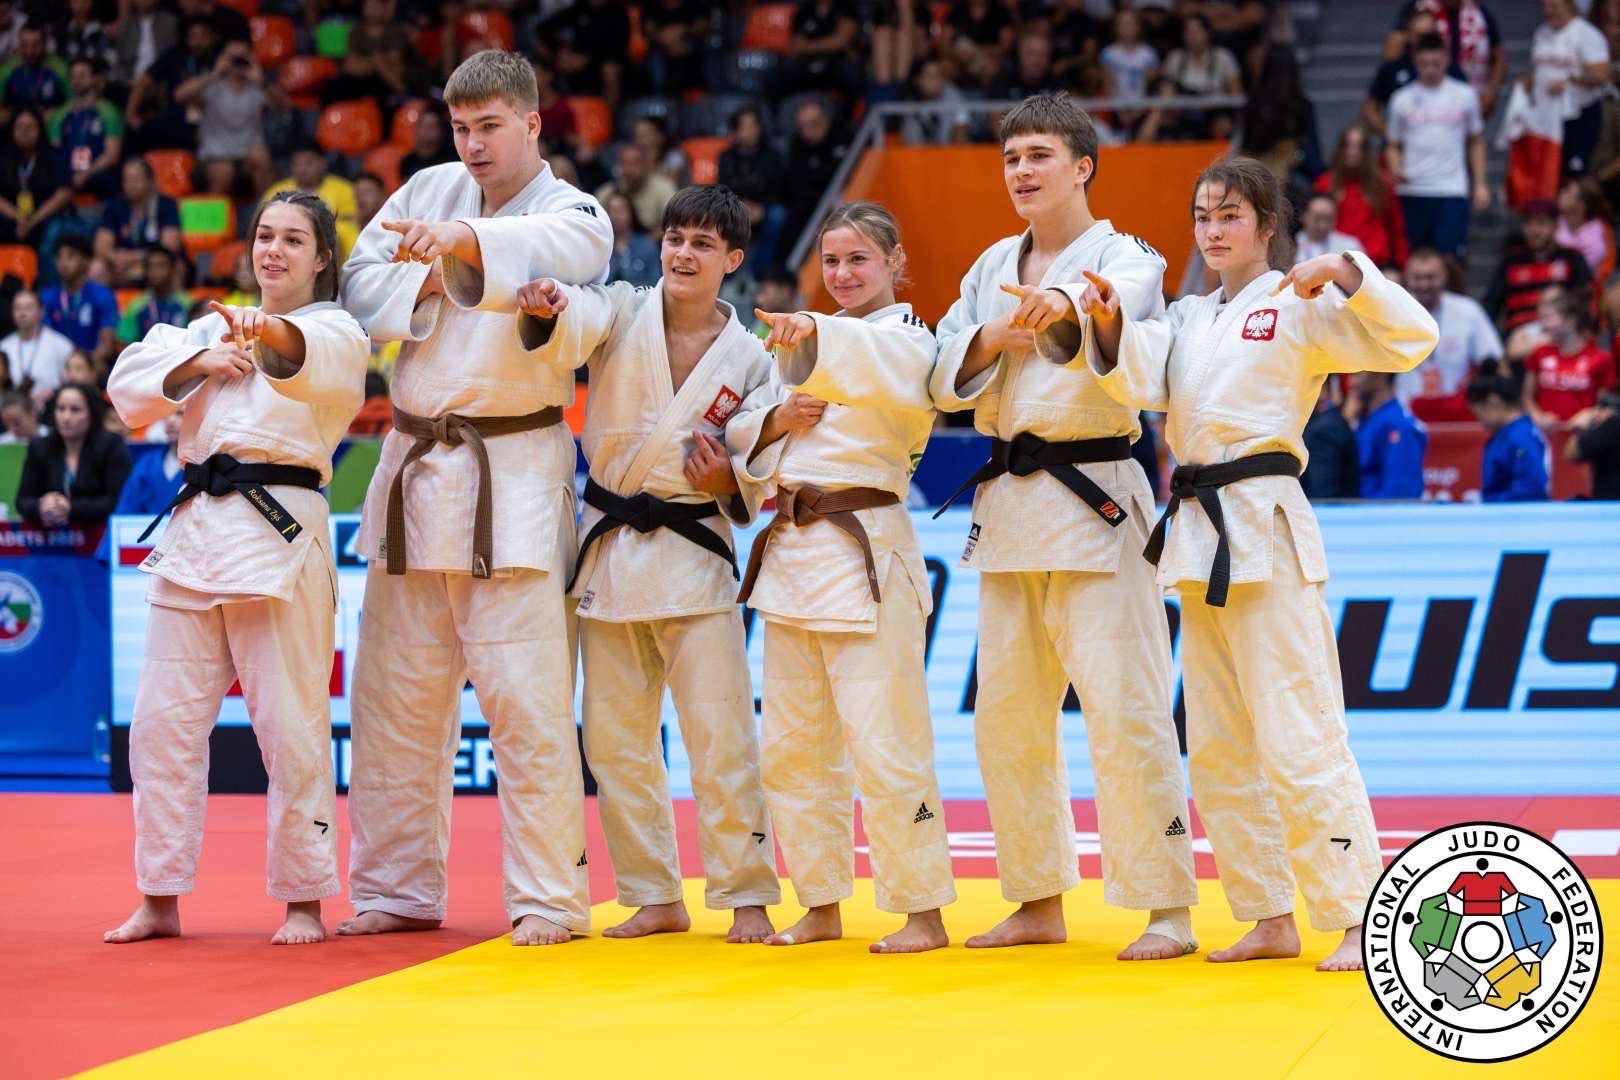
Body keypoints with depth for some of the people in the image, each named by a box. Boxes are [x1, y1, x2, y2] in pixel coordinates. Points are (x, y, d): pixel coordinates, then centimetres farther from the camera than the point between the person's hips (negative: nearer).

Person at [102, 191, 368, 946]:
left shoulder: (338, 332, 3)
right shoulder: (215, 328, 18)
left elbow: (309, 353, -22)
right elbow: (130, 383, 6)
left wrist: (267, 333, -44)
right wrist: (200, 364, -11)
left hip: (280, 532, -5)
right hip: (194, 530, 5)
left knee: (290, 725, -4)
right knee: (164, 723, 5)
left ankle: (303, 902, 6)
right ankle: (160, 901, 14)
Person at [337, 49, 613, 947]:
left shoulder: (573, 214, -5)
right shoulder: (428, 193, 10)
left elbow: (551, 248, -29)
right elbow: (356, 285, 6)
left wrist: (460, 241, -48)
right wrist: (426, 282, -12)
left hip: (513, 477, -5)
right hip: (414, 467, 5)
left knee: (525, 695, -8)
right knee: (396, 693, 10)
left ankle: (549, 900, -1)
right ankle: (397, 890, 20)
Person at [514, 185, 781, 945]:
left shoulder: (749, 360, 0)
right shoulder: (623, 314, 0)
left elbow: (763, 475, 6)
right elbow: (573, 329, -23)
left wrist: (730, 482, -16)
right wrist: (546, 309, -45)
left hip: (693, 552, -2)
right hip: (610, 550, 2)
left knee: (721, 737, -7)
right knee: (615, 739, 7)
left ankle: (746, 898, 3)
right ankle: (654, 898, 19)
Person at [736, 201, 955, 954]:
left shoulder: (905, 339, -4)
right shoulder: (801, 349, 17)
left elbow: (887, 371, -29)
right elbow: (741, 441, 16)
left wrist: (815, 333, -47)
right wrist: (775, 423, -6)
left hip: (866, 557, -7)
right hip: (793, 548, 7)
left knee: (884, 744, -9)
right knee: (793, 746, 10)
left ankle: (921, 912, -1)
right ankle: (820, 907, 20)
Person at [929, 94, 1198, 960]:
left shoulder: (1125, 257, -4)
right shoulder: (994, 268, 15)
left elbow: (1115, 303, -29)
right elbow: (945, 379, 9)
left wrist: (1061, 305, -51)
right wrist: (990, 340, -12)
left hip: (1094, 503, -7)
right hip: (1009, 504, 7)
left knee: (1123, 709, -11)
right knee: (1007, 715, 10)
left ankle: (1166, 910, -7)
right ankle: (1039, 902, 21)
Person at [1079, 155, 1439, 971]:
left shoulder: (1299, 308, -3)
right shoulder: (1186, 318, 17)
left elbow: (1412, 340, -12)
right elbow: (1136, 380, -1)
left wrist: (1346, 274, -24)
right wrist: (1107, 326, -21)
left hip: (1265, 530, -8)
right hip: (1199, 536, 8)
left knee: (1300, 740, -12)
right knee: (1217, 749, 10)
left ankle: (1361, 925, -9)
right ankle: (1270, 919, 18)